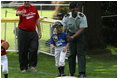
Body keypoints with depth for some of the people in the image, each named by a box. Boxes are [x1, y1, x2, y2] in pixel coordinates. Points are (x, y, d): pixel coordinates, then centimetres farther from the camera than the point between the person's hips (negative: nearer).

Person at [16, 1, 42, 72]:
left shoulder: (34, 8, 10)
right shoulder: (20, 8, -2)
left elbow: (37, 20, 17)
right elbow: (17, 13, -27)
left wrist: (39, 31, 13)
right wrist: (20, 13, -51)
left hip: (33, 32, 2)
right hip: (23, 32, -2)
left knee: (34, 49, -7)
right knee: (22, 51, 2)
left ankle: (32, 66, 6)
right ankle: (24, 67, 13)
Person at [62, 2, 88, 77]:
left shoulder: (82, 16, -19)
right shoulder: (66, 17, -15)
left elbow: (82, 29, -21)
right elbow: (63, 29, -9)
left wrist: (73, 36, -30)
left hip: (80, 35, -1)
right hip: (71, 35, 1)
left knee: (81, 53, -11)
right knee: (72, 54, 0)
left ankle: (82, 72, -16)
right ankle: (71, 73, 8)